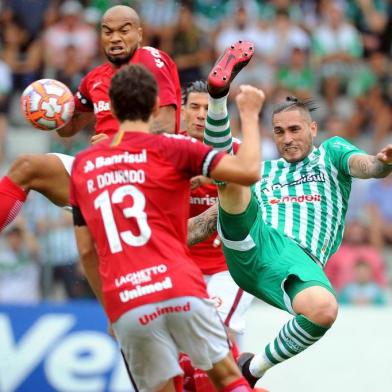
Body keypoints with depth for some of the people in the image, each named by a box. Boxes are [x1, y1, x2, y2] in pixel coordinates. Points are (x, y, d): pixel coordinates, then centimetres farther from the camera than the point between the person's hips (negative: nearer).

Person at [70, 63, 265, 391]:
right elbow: (248, 172, -7)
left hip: (124, 305, 3)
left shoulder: (82, 165, 14)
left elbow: (87, 251, 17)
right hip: (180, 290, -2)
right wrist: (249, 114, 7)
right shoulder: (171, 149, 1)